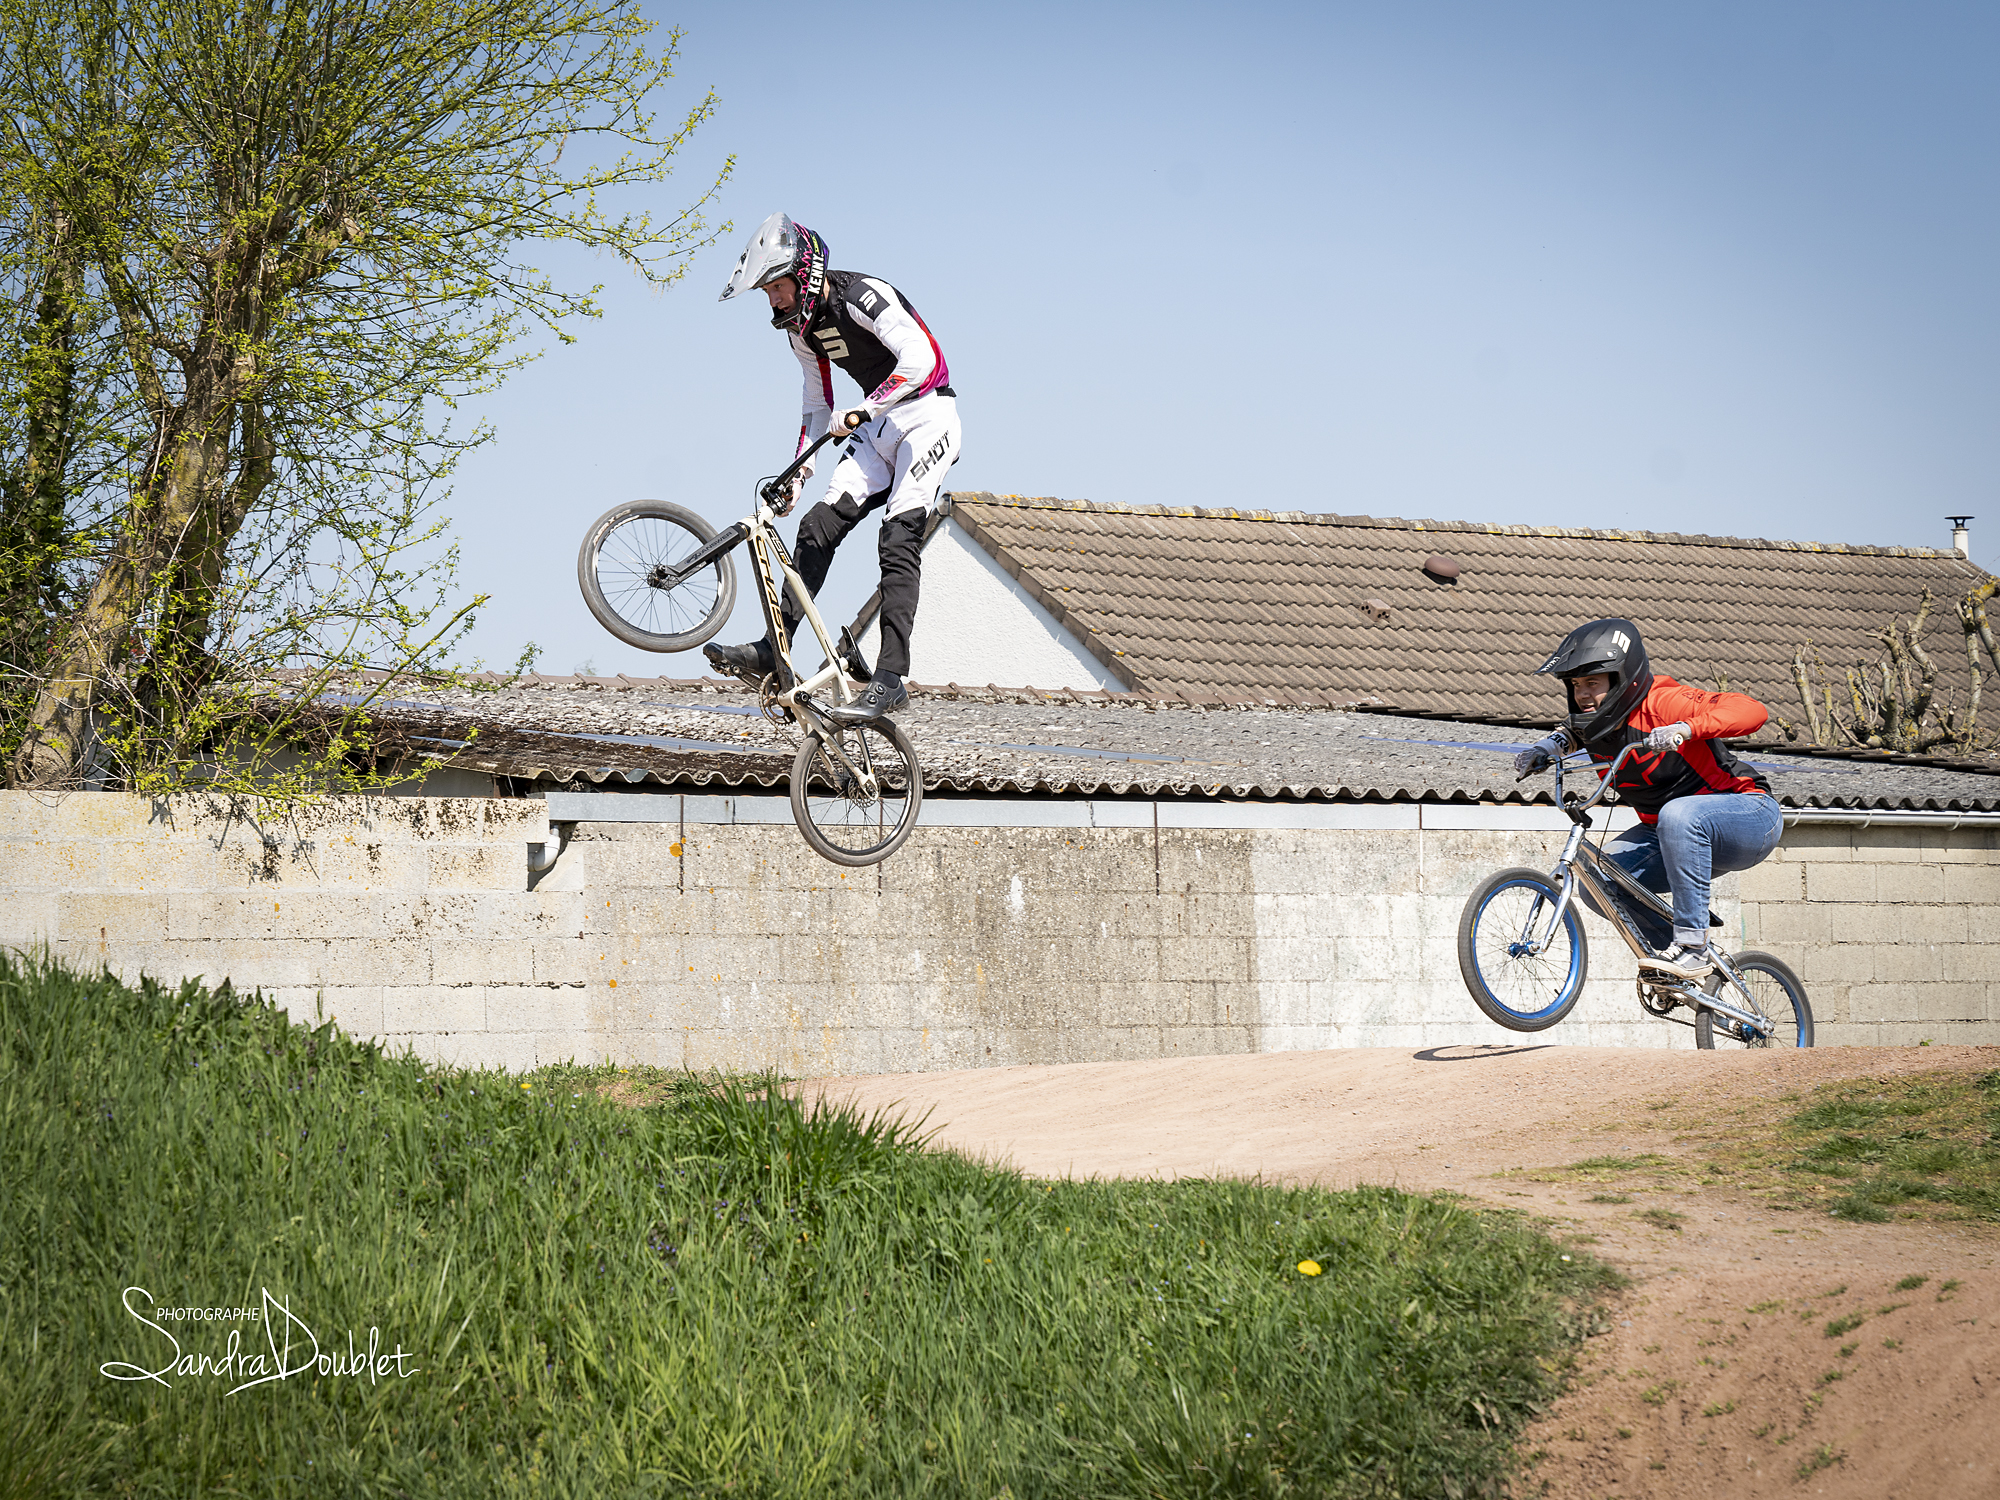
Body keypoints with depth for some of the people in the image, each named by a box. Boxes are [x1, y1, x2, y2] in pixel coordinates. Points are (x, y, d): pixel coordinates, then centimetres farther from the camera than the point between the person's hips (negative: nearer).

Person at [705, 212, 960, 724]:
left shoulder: (864, 296, -19)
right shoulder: (803, 329, 7)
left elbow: (920, 359, -32)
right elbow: (818, 406, 18)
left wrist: (861, 411, -34)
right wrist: (797, 473, 10)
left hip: (926, 416, -8)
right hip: (879, 429, 8)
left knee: (897, 539, -21)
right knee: (818, 525, -5)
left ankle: (890, 678, -27)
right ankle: (772, 650, -5)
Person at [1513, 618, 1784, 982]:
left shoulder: (1661, 704, -24)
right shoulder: (1600, 722, -3)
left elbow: (1753, 711, -34)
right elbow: (1577, 731, 23)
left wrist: (1686, 728, -48)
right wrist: (1552, 744, 0)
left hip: (1751, 818, -7)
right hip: (1668, 834, 8)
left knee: (1678, 815, -39)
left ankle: (1692, 945, -32)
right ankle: (1681, 949, 4)